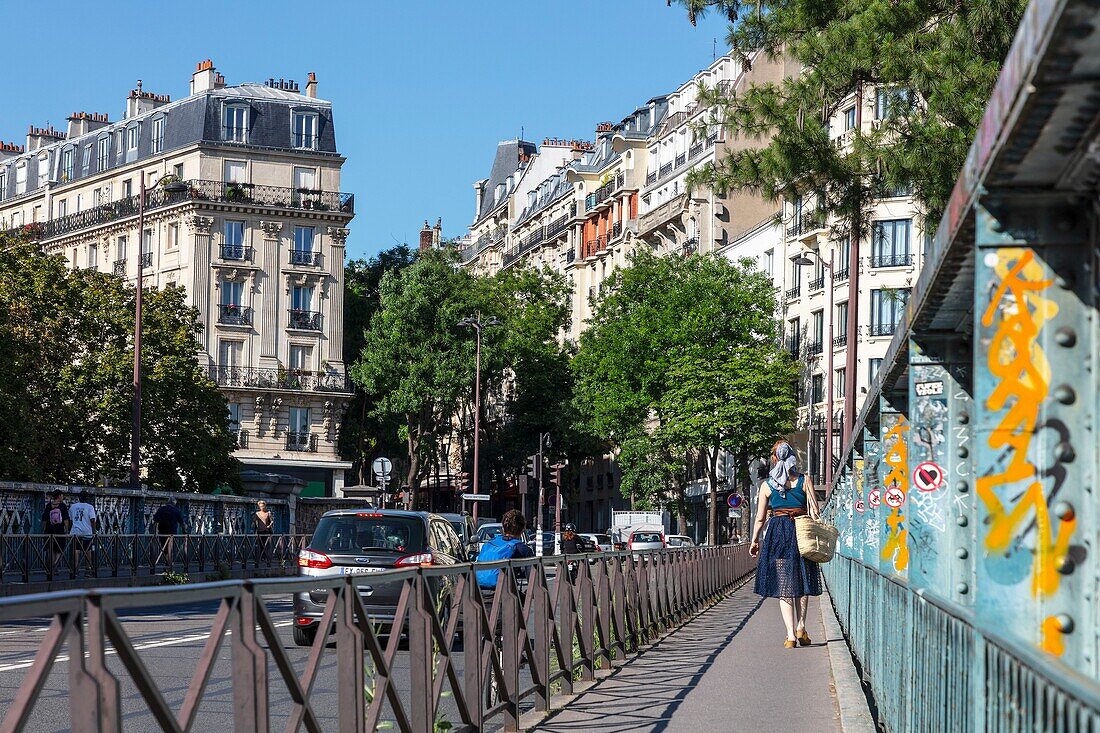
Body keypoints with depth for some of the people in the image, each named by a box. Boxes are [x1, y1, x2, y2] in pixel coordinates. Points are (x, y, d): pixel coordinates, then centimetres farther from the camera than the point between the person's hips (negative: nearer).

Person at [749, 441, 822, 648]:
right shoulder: (804, 480, 2)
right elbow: (814, 512, -2)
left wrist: (755, 541, 17)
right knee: (802, 583, 15)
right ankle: (800, 626, 7)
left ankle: (791, 635, -5)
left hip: (777, 533, 0)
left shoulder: (767, 485, 3)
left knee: (783, 586, 2)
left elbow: (760, 517, 6)